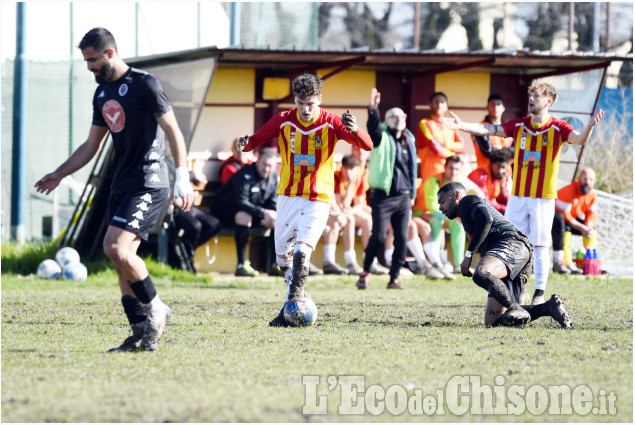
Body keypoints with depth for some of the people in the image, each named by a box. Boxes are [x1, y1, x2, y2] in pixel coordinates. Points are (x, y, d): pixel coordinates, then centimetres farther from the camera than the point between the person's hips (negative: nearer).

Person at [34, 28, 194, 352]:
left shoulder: (144, 84, -9)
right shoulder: (102, 93, 16)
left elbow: (173, 131, -12)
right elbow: (92, 145, 25)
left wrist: (183, 179, -19)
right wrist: (58, 175, 20)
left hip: (148, 184, -9)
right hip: (121, 186, 9)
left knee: (115, 247, -21)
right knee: (122, 258, 3)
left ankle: (155, 309, -6)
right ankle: (142, 333, 5)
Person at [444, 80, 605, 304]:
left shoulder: (557, 128, -5)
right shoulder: (519, 125, 6)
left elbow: (579, 139, -20)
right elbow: (489, 129, 1)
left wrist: (590, 126, -41)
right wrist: (462, 125, -12)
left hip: (543, 197, -4)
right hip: (518, 195, 4)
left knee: (539, 245, -1)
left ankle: (540, 293, 6)